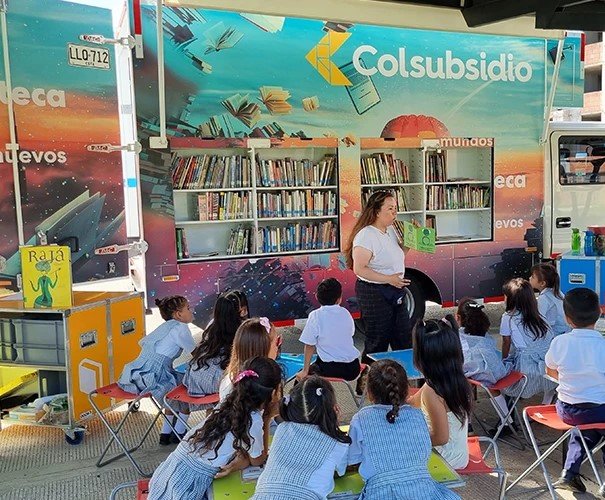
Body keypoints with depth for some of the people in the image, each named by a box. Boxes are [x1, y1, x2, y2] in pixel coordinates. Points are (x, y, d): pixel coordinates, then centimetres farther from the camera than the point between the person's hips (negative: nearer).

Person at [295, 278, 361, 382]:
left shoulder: (315, 316, -9)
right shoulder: (345, 313, 4)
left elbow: (310, 346, -7)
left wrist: (305, 371, 1)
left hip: (330, 368, -5)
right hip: (353, 367, 5)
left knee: (301, 375, 18)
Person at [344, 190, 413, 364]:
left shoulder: (390, 230, 8)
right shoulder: (366, 235, -19)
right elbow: (359, 269, -23)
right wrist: (388, 279, -25)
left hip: (396, 292, 9)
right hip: (374, 294, -8)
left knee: (404, 340, 15)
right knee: (377, 343, 3)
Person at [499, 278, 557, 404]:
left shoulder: (508, 317, -1)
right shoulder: (539, 316, 13)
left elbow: (506, 343, 5)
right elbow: (551, 340, 15)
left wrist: (504, 360, 22)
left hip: (526, 368, -5)